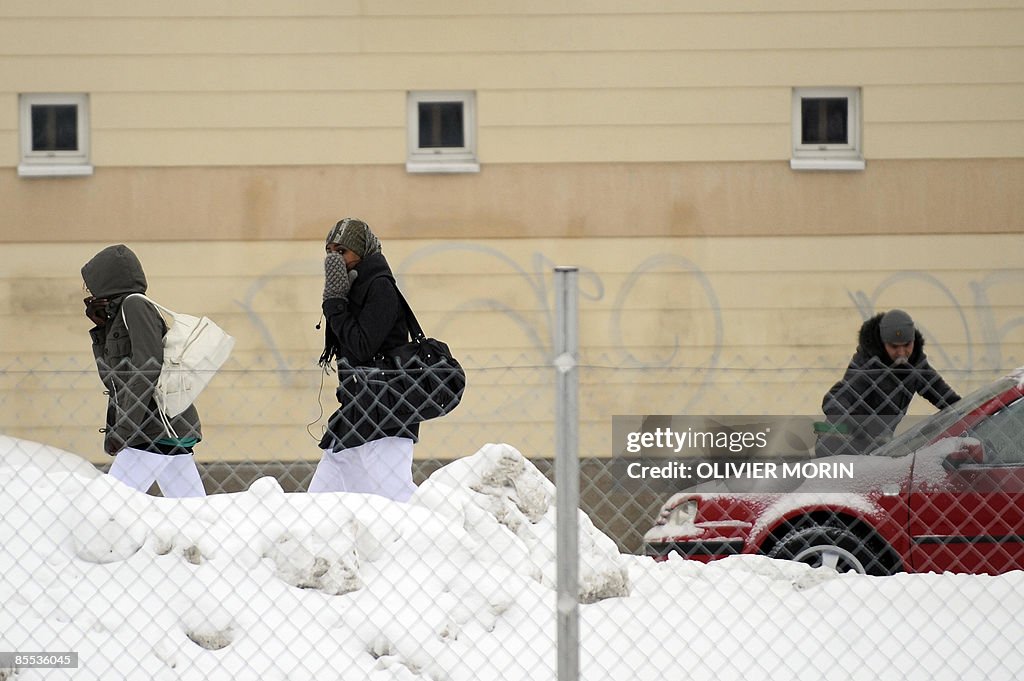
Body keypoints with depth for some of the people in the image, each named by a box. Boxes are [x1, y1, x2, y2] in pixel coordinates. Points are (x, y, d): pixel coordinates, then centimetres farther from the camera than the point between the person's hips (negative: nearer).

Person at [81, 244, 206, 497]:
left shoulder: (135, 305, -6)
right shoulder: (118, 317, 21)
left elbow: (148, 369, -16)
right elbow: (112, 378, 24)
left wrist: (124, 429, -18)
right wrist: (100, 327, 15)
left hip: (158, 427, -9)